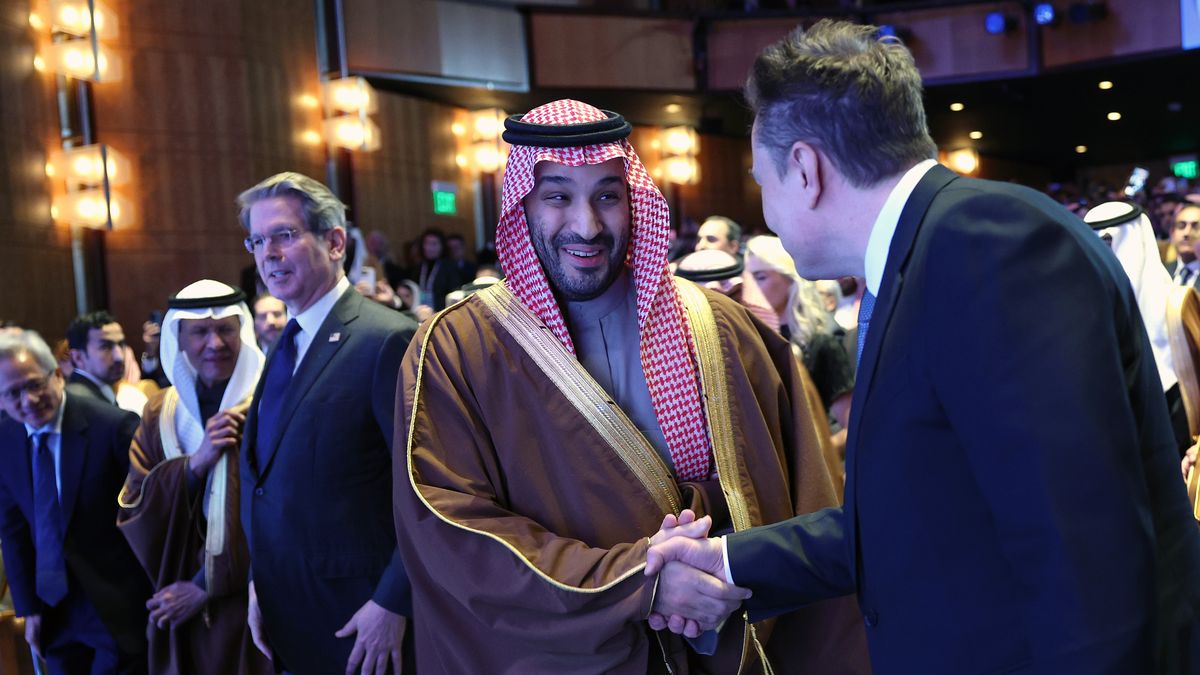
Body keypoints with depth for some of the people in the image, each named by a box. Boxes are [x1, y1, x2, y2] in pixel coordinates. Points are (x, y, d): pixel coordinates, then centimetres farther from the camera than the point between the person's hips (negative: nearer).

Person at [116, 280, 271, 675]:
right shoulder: (161, 413, 6)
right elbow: (134, 509, -1)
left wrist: (208, 585, -11)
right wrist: (195, 463, -17)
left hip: (256, 602, -4)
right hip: (180, 607, 4)